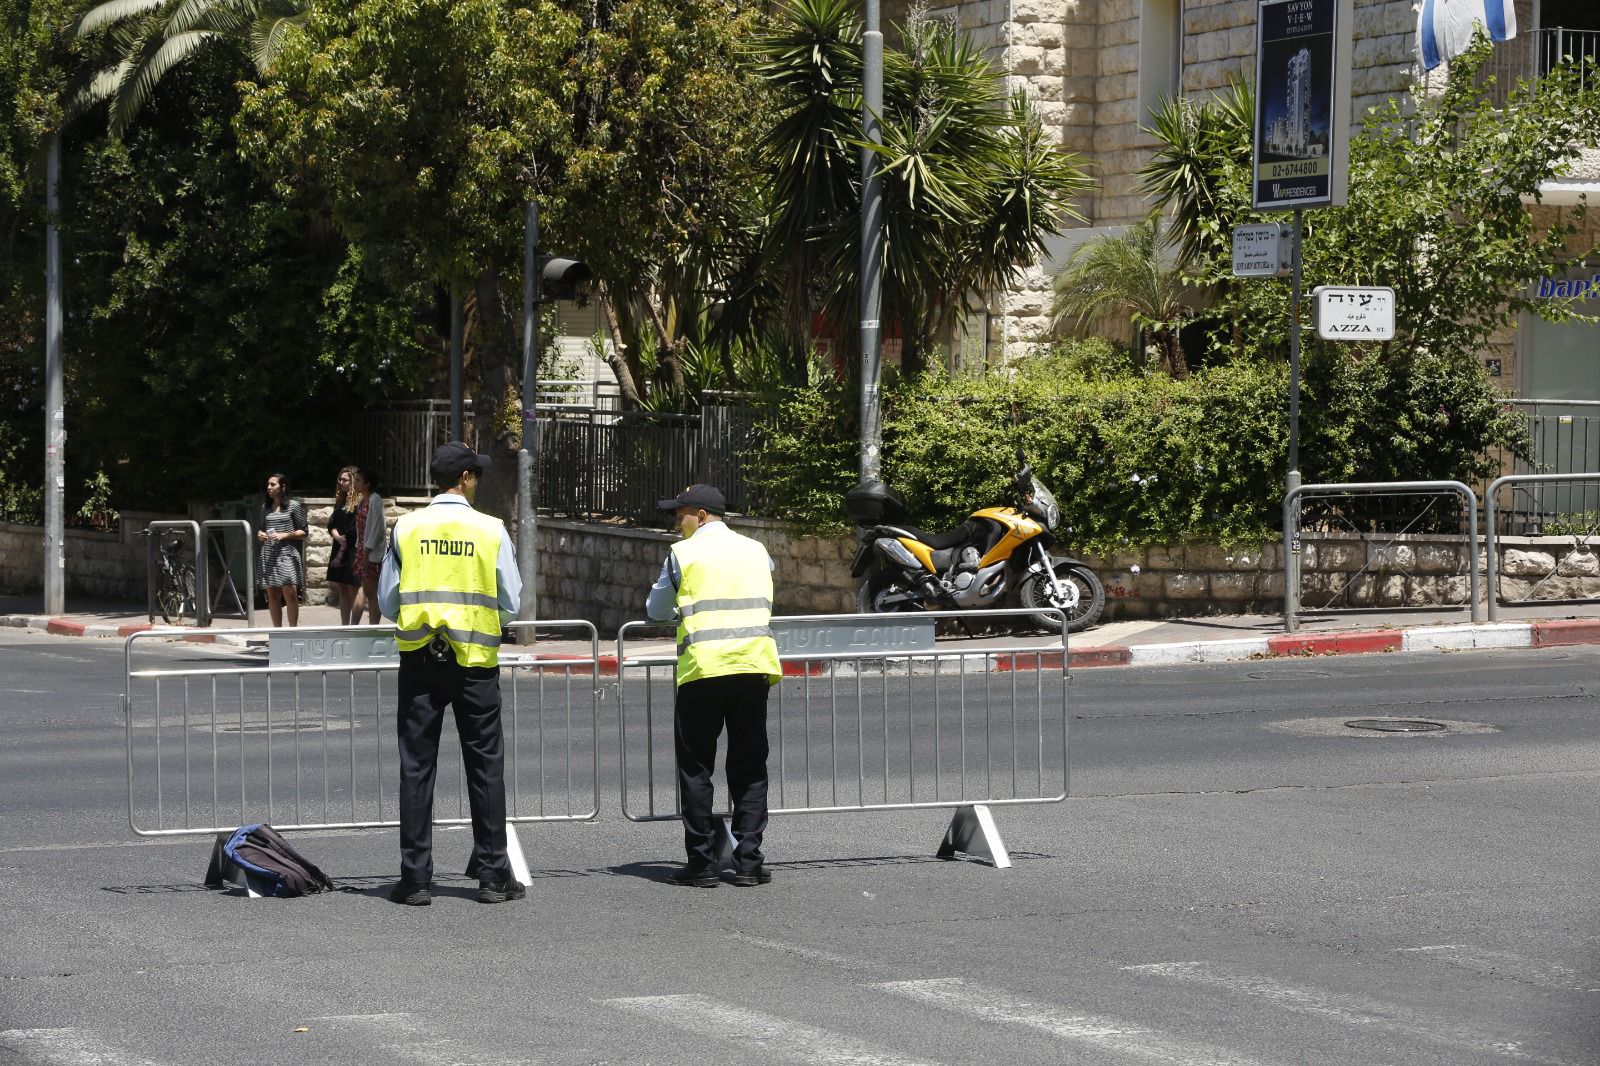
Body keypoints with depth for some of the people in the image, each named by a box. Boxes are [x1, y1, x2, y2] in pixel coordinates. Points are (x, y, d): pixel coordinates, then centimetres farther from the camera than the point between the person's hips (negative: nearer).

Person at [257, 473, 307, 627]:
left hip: (287, 555, -5)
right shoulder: (267, 507, 15)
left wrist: (284, 535, -12)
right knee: (272, 595, 5)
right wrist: (260, 534, 5)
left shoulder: (293, 506, 0)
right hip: (269, 556, 5)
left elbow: (303, 532, 0)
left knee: (290, 594, -11)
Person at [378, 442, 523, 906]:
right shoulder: (491, 530, -4)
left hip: (419, 659, 1)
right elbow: (511, 605, -1)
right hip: (475, 659, -1)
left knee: (416, 766, 4)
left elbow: (388, 603, 3)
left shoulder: (406, 528, -1)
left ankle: (415, 879, 3)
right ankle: (493, 875, 9)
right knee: (485, 765, 7)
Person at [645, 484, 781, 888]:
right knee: (749, 769, 9)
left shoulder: (683, 554, 2)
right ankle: (749, 862, 4)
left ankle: (702, 864, 2)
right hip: (754, 668, 3)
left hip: (703, 669, -3)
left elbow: (655, 611, 10)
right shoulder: (756, 551, 13)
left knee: (695, 768, 5)